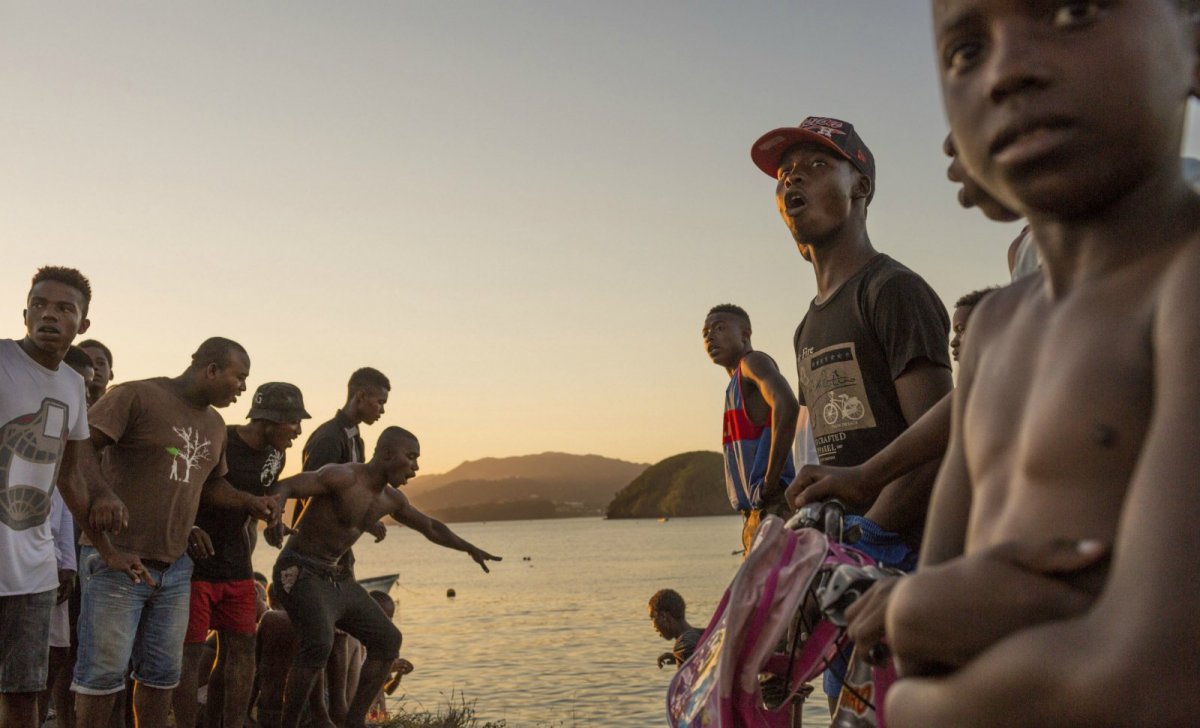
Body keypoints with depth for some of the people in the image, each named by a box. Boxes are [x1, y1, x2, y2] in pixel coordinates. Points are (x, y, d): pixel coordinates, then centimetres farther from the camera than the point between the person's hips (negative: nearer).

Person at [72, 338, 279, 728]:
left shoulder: (214, 425, 14)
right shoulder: (136, 396, -10)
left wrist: (250, 502, 8)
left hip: (175, 566, 7)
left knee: (162, 672, 13)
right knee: (104, 670, -1)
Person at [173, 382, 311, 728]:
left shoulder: (276, 456, 6)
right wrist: (189, 528, -28)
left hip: (236, 566, 7)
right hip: (195, 561, -7)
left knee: (241, 649, 6)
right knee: (190, 652, -5)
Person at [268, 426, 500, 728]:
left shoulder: (390, 499, 6)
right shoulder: (343, 477, -20)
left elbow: (430, 526, 23)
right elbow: (283, 488, -28)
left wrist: (470, 548, 27)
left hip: (337, 577, 9)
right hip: (300, 571, -9)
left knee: (387, 639, 8)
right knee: (319, 643, -31)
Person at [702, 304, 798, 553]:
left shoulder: (753, 361, -4)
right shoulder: (737, 385, 25)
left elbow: (787, 406, -23)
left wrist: (770, 482, -22)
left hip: (773, 507, -10)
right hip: (755, 514, 10)